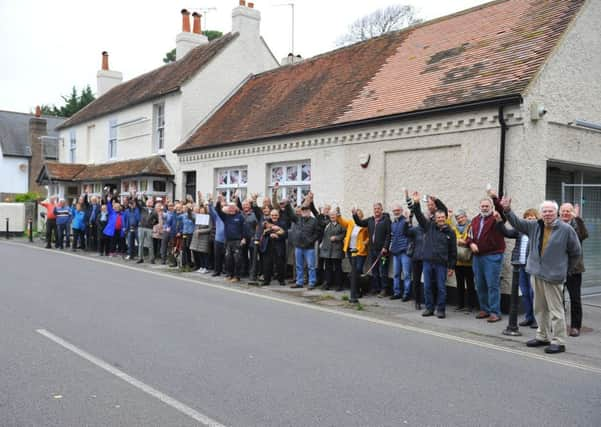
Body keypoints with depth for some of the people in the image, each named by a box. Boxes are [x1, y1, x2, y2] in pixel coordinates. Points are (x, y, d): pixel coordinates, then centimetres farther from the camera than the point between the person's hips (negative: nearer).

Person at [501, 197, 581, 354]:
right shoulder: (535, 226, 7)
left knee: (555, 309, -3)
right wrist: (507, 210, -6)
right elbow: (517, 223, 10)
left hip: (553, 275, -6)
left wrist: (567, 270, 6)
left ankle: (559, 342, 4)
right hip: (537, 273, 6)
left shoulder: (566, 229, -8)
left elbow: (576, 252, 0)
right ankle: (543, 336, 27)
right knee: (540, 308, 15)